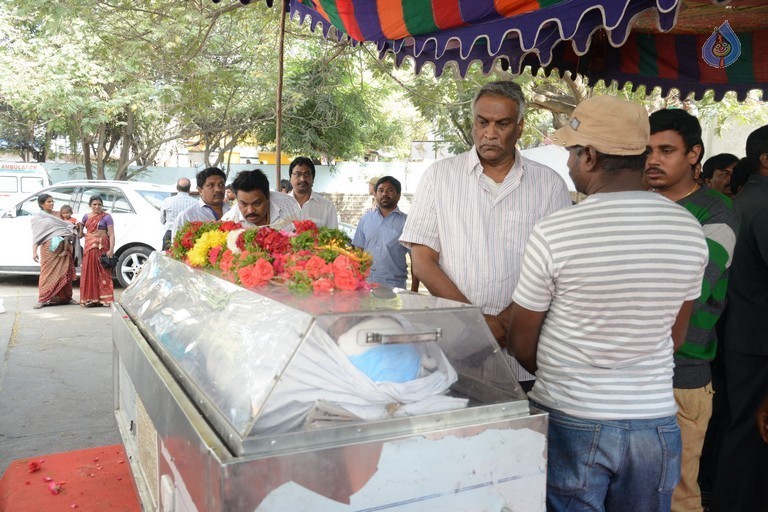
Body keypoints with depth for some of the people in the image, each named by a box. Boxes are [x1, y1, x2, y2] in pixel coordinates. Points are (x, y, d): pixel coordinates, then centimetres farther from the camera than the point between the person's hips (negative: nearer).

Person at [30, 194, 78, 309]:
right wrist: (34, 252, -8)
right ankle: (43, 299, -1)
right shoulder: (37, 218, 6)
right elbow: (36, 237, 0)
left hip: (64, 247, 4)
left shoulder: (58, 214, 17)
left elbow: (67, 226, 13)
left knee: (65, 272, 4)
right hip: (49, 248, -4)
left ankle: (66, 297, 12)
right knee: (48, 272, -5)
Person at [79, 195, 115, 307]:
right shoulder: (86, 216, 12)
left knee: (102, 272, -3)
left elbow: (111, 234, -8)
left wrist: (111, 249, -17)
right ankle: (90, 298, 10)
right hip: (89, 246, 4)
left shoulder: (106, 217, -2)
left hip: (102, 247, -4)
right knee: (89, 271, 4)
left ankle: (103, 298, 0)